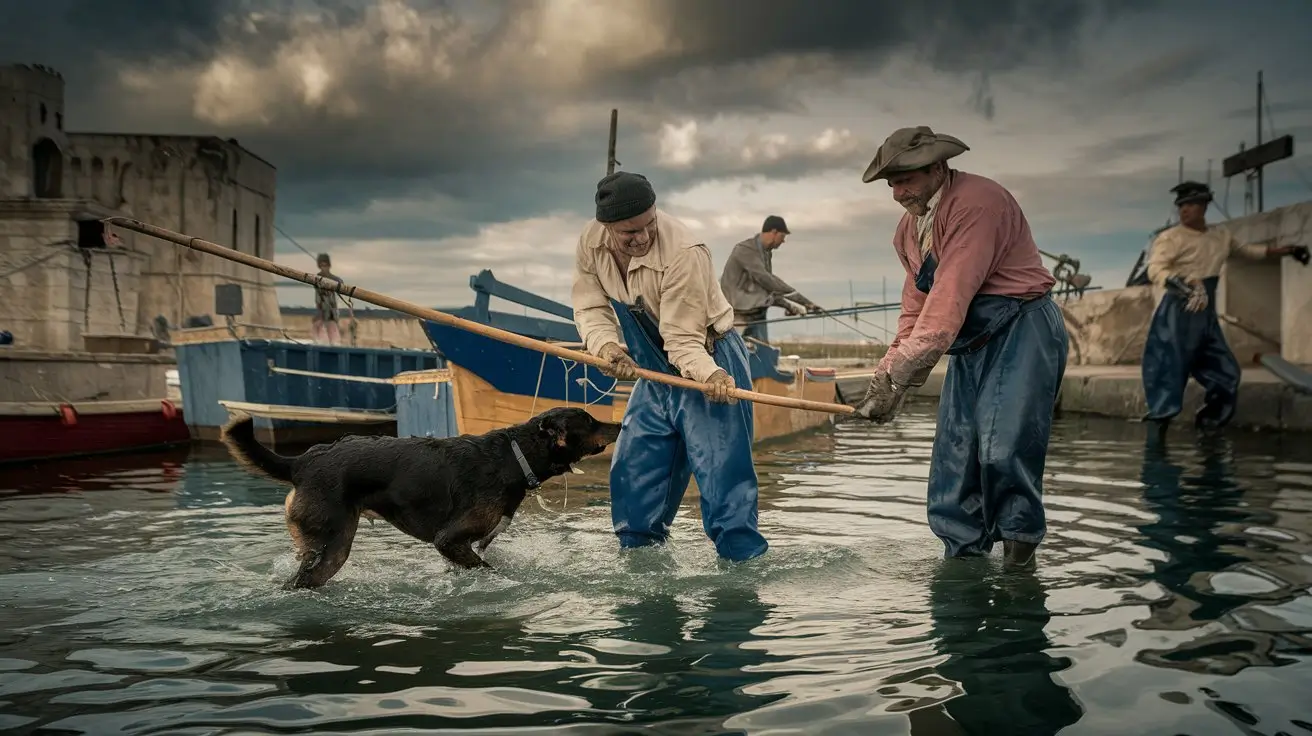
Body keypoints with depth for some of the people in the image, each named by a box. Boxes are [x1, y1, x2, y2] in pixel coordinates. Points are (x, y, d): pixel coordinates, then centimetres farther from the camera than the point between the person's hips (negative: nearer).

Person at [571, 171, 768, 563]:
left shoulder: (682, 251, -30)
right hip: (654, 369, 7)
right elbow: (591, 306, -2)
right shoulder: (591, 241, -11)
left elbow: (683, 339, -27)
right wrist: (605, 344, -22)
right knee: (632, 473, 13)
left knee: (723, 473, -12)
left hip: (708, 360, -7)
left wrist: (711, 375, -45)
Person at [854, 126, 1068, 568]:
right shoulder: (909, 229, 10)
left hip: (1022, 331, -8)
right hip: (971, 344, 9)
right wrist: (894, 380, -5)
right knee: (953, 457, 3)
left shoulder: (977, 202, -20)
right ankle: (963, 556, 12)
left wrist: (895, 372, -29)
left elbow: (949, 301, -27)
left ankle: (1020, 551, 4)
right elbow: (916, 305, 9)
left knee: (1003, 448, -15)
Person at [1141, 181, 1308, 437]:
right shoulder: (1171, 238, -9)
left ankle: (1207, 426, 25)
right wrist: (1182, 285, -40)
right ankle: (1158, 421, -13)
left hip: (1207, 316, 7)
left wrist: (1287, 250, 33)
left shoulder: (1221, 236, 13)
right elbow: (1155, 270, -22)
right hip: (1178, 313, -7)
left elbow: (1247, 250, 31)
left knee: (1225, 373, 11)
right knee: (1170, 371, -14)